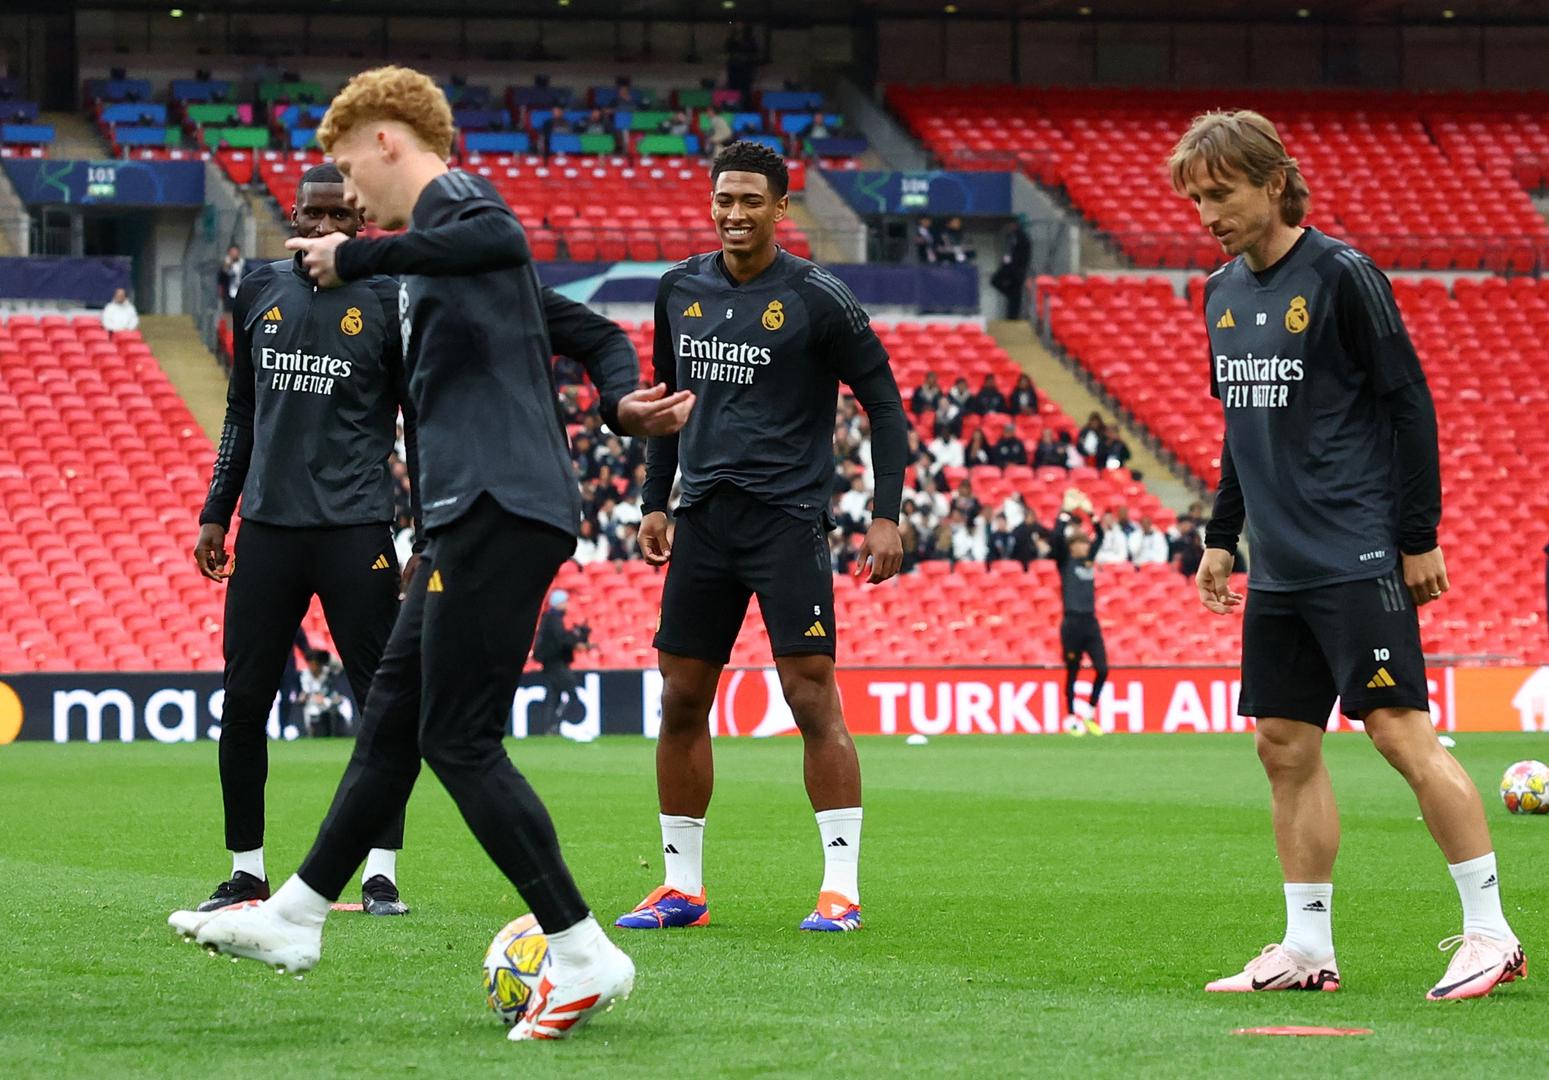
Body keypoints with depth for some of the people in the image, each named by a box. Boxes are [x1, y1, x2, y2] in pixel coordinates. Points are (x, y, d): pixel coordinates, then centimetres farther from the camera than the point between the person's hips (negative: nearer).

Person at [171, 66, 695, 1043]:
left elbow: (500, 239, -31)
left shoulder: (453, 200, -5)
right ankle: (292, 920, 24)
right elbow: (593, 334, 25)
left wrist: (357, 257, -24)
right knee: (392, 722, 15)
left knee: (459, 740, -10)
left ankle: (584, 955, -9)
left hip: (500, 512, -10)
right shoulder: (443, 249, 26)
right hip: (469, 519, 10)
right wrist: (623, 401, 5)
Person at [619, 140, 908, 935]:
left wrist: (886, 514, -10)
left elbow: (884, 405, -2)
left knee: (813, 698, -10)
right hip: (702, 515, 6)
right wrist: (654, 501, 16)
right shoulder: (680, 289, 9)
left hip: (786, 517, -6)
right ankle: (682, 886, 14)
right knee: (680, 701, 6)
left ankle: (842, 889, -7)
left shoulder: (817, 300, -7)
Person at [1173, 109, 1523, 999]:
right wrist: (1221, 537, 20)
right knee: (1286, 745, 6)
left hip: (1356, 558, -8)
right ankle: (1309, 949, 12)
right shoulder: (1224, 293, 13)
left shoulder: (1341, 275, -9)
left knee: (1400, 729, -11)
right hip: (1279, 568, 8)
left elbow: (1410, 403, -9)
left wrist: (1420, 537, -11)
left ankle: (1492, 934, -6)